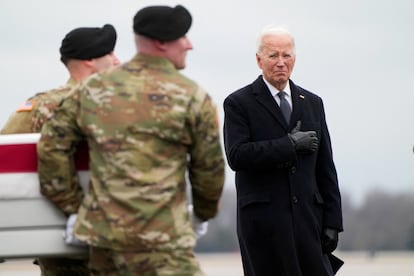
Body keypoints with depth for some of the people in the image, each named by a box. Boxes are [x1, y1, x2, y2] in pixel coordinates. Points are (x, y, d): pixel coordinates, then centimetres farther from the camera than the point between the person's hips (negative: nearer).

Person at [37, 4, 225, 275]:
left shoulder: (94, 89, 10)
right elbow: (209, 168, 5)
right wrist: (206, 210, 24)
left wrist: (71, 205, 15)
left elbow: (51, 147, 7)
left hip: (103, 229, 6)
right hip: (158, 238, -6)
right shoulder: (192, 97, -3)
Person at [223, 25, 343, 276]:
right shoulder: (239, 103, 2)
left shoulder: (312, 103, 15)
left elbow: (325, 167, 14)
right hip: (262, 216, -4)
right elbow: (236, 156, -13)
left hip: (308, 217, 4)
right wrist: (290, 144, -13)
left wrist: (332, 221, 7)